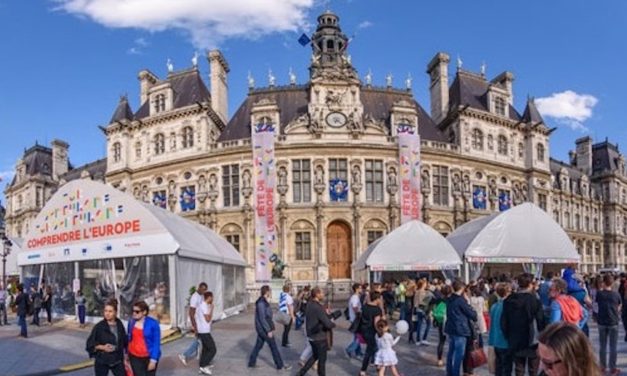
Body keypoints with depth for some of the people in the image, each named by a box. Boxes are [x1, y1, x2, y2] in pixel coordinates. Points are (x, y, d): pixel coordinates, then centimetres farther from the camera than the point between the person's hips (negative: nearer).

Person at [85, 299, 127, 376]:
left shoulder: (119, 325, -1)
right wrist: (103, 347, -23)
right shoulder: (99, 326, -12)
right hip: (102, 362, -3)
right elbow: (90, 343, -9)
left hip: (117, 360, 3)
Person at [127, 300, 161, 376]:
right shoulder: (131, 322, -2)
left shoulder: (153, 323, -15)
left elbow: (156, 342, -13)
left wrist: (153, 359, -16)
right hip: (134, 357, 3)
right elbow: (128, 338, 11)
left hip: (149, 357, -3)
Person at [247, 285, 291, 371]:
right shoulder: (261, 303, -23)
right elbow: (262, 318, -24)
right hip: (264, 329, -9)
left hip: (262, 328, 9)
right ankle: (280, 365, 11)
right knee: (273, 346, 1)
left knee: (258, 345, 16)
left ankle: (251, 363, 25)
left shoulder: (263, 301, 8)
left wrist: (271, 328, 20)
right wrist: (269, 331, -21)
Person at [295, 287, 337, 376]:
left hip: (311, 336, 8)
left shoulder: (310, 304, 2)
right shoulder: (318, 308, -25)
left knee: (315, 356, 24)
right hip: (319, 337, -8)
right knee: (322, 359, 9)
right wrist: (333, 324, -5)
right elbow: (328, 324, -27)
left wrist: (325, 313, 2)